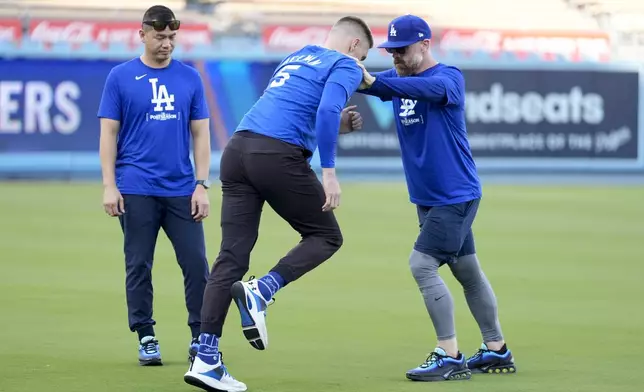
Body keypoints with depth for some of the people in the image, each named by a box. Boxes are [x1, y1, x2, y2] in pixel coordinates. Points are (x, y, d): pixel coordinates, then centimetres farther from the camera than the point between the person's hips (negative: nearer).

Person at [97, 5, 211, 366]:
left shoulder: (190, 77, 7)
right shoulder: (120, 77, 2)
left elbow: (201, 134, 8)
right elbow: (109, 133, 1)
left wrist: (202, 185, 0)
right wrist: (109, 186, -7)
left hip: (182, 190, 2)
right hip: (136, 191, -2)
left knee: (197, 264, -2)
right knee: (139, 266, 2)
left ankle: (200, 337, 7)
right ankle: (147, 339, 11)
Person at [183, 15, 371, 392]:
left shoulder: (296, 57, 29)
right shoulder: (345, 67, 5)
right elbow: (327, 111, -14)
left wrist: (336, 125, 32)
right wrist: (329, 172, -15)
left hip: (237, 149, 7)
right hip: (279, 156, -7)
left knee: (232, 256, 4)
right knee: (326, 236, 12)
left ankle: (206, 360, -3)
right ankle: (261, 290, -11)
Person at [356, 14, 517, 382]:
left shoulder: (450, 77, -16)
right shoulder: (397, 78, 7)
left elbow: (430, 87, -37)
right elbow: (367, 82, -7)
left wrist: (372, 81, -50)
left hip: (457, 195, -8)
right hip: (427, 198, 8)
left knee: (422, 264, -16)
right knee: (467, 270, 15)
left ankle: (450, 357, -15)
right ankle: (497, 351, 25)